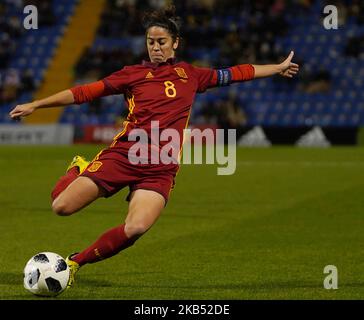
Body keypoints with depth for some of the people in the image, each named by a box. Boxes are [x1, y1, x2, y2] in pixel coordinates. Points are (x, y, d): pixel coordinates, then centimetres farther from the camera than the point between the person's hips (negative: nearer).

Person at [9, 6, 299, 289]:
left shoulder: (191, 76, 16)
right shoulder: (133, 74, 9)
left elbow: (235, 73, 27)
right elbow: (84, 92, 6)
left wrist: (278, 68, 34)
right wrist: (35, 105, 2)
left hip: (161, 168, 1)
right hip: (123, 154, -1)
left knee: (135, 229, -26)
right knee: (62, 207, -13)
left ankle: (76, 261, -5)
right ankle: (79, 170, 23)